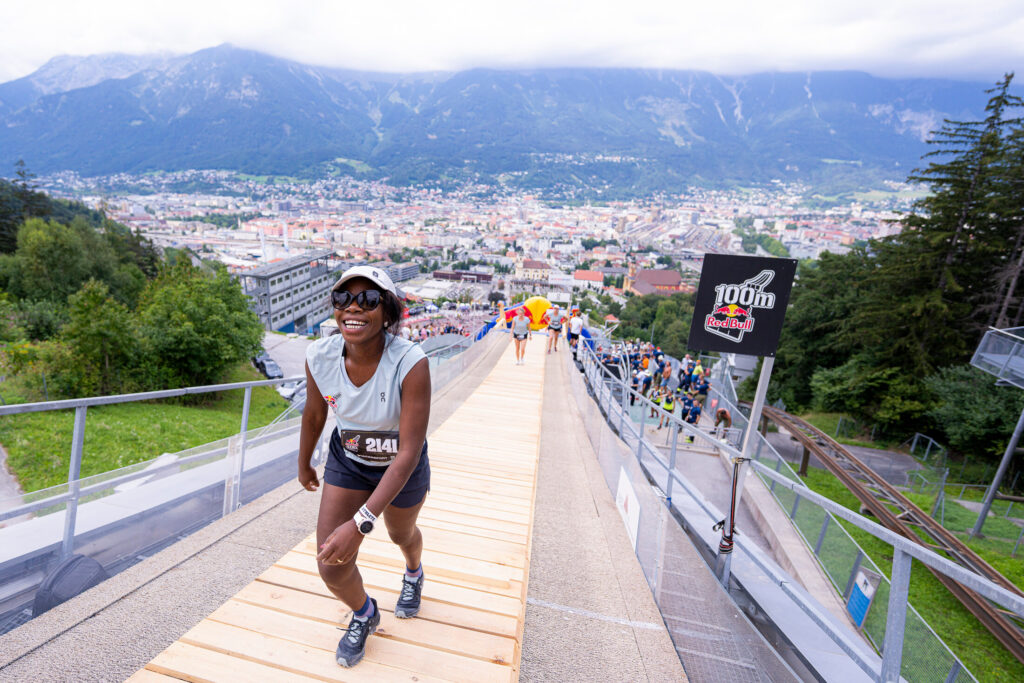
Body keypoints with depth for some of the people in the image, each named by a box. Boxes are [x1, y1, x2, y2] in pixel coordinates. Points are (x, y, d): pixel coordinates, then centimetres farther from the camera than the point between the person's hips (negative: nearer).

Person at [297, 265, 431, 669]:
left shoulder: (411, 363, -37)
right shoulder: (320, 357, -23)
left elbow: (408, 453, -34)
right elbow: (313, 415, -3)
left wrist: (361, 523, -39)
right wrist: (304, 466, 13)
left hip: (402, 466, -2)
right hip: (347, 460, 3)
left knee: (402, 534, 26)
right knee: (331, 567, 0)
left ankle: (413, 574, 67)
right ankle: (364, 614, 38)